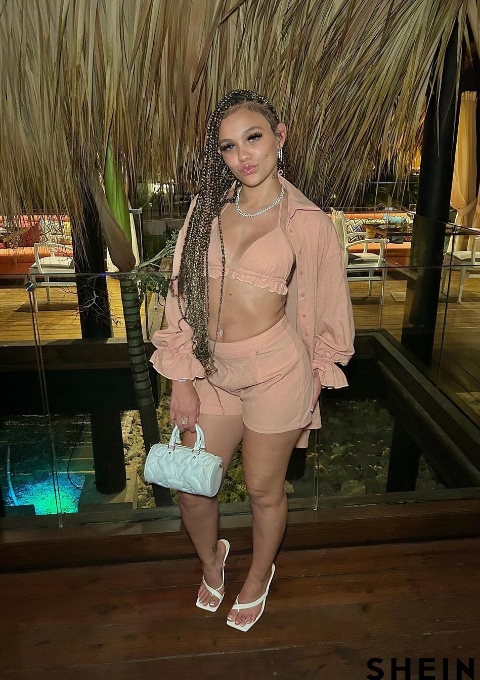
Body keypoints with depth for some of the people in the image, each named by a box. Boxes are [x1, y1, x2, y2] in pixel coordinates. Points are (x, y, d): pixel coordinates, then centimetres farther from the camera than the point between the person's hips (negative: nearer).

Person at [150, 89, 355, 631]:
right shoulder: (207, 207, 2)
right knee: (190, 489, 12)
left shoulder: (306, 221, -7)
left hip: (275, 371, -3)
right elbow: (182, 294, 2)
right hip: (211, 370, 4)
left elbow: (329, 309, 2)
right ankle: (210, 561, 48)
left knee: (263, 489, 14)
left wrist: (314, 378, 8)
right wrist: (181, 377, -2)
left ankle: (259, 576, 47)